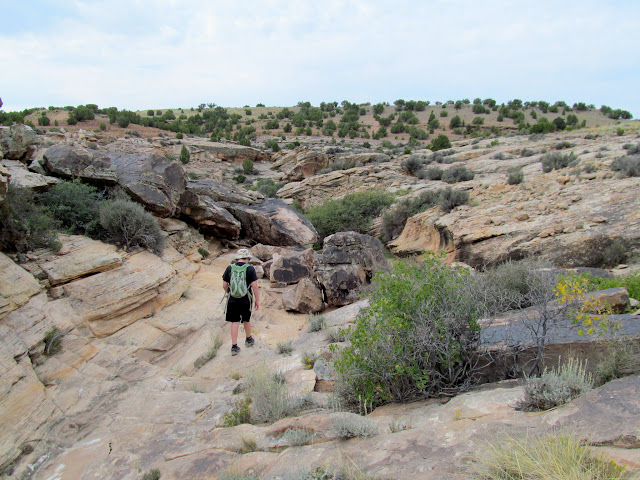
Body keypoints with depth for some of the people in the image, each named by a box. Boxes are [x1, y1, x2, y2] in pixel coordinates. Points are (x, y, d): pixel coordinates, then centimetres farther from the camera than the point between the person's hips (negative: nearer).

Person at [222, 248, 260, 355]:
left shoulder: (229, 268, -1)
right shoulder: (250, 269, -9)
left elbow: (224, 285, 3)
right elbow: (255, 286, -12)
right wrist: (257, 300, -3)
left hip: (232, 300, 1)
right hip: (246, 300, -1)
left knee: (235, 322, 7)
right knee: (246, 320, 19)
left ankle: (234, 347, 5)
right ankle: (249, 339, 40)